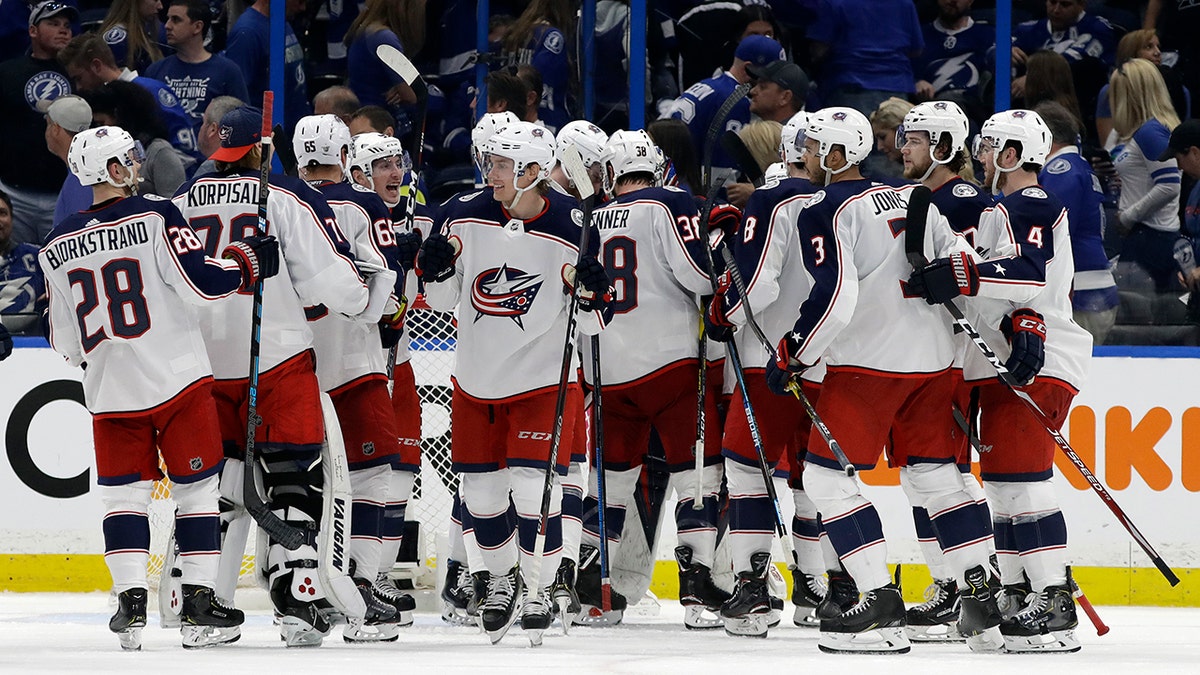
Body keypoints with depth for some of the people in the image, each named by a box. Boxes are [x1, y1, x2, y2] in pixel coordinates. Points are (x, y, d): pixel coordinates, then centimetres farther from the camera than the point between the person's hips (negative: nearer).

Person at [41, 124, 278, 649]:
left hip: (109, 390, 3)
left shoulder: (58, 247, 4)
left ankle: (130, 599, 1)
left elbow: (67, 342, 8)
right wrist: (247, 262, 1)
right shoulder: (155, 218, -10)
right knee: (196, 487, 6)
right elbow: (201, 283, -16)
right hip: (177, 379, -3)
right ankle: (199, 604, 4)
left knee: (123, 491, 11)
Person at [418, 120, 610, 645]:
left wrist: (593, 291, -26)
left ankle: (538, 588, 9)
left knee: (533, 489, -11)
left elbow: (591, 325, -5)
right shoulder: (464, 216, -6)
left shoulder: (570, 232, -13)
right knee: (481, 491, 10)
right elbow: (441, 301, 4)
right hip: (477, 379, 3)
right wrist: (434, 270, -16)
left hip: (543, 380, -3)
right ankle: (498, 579, 34)